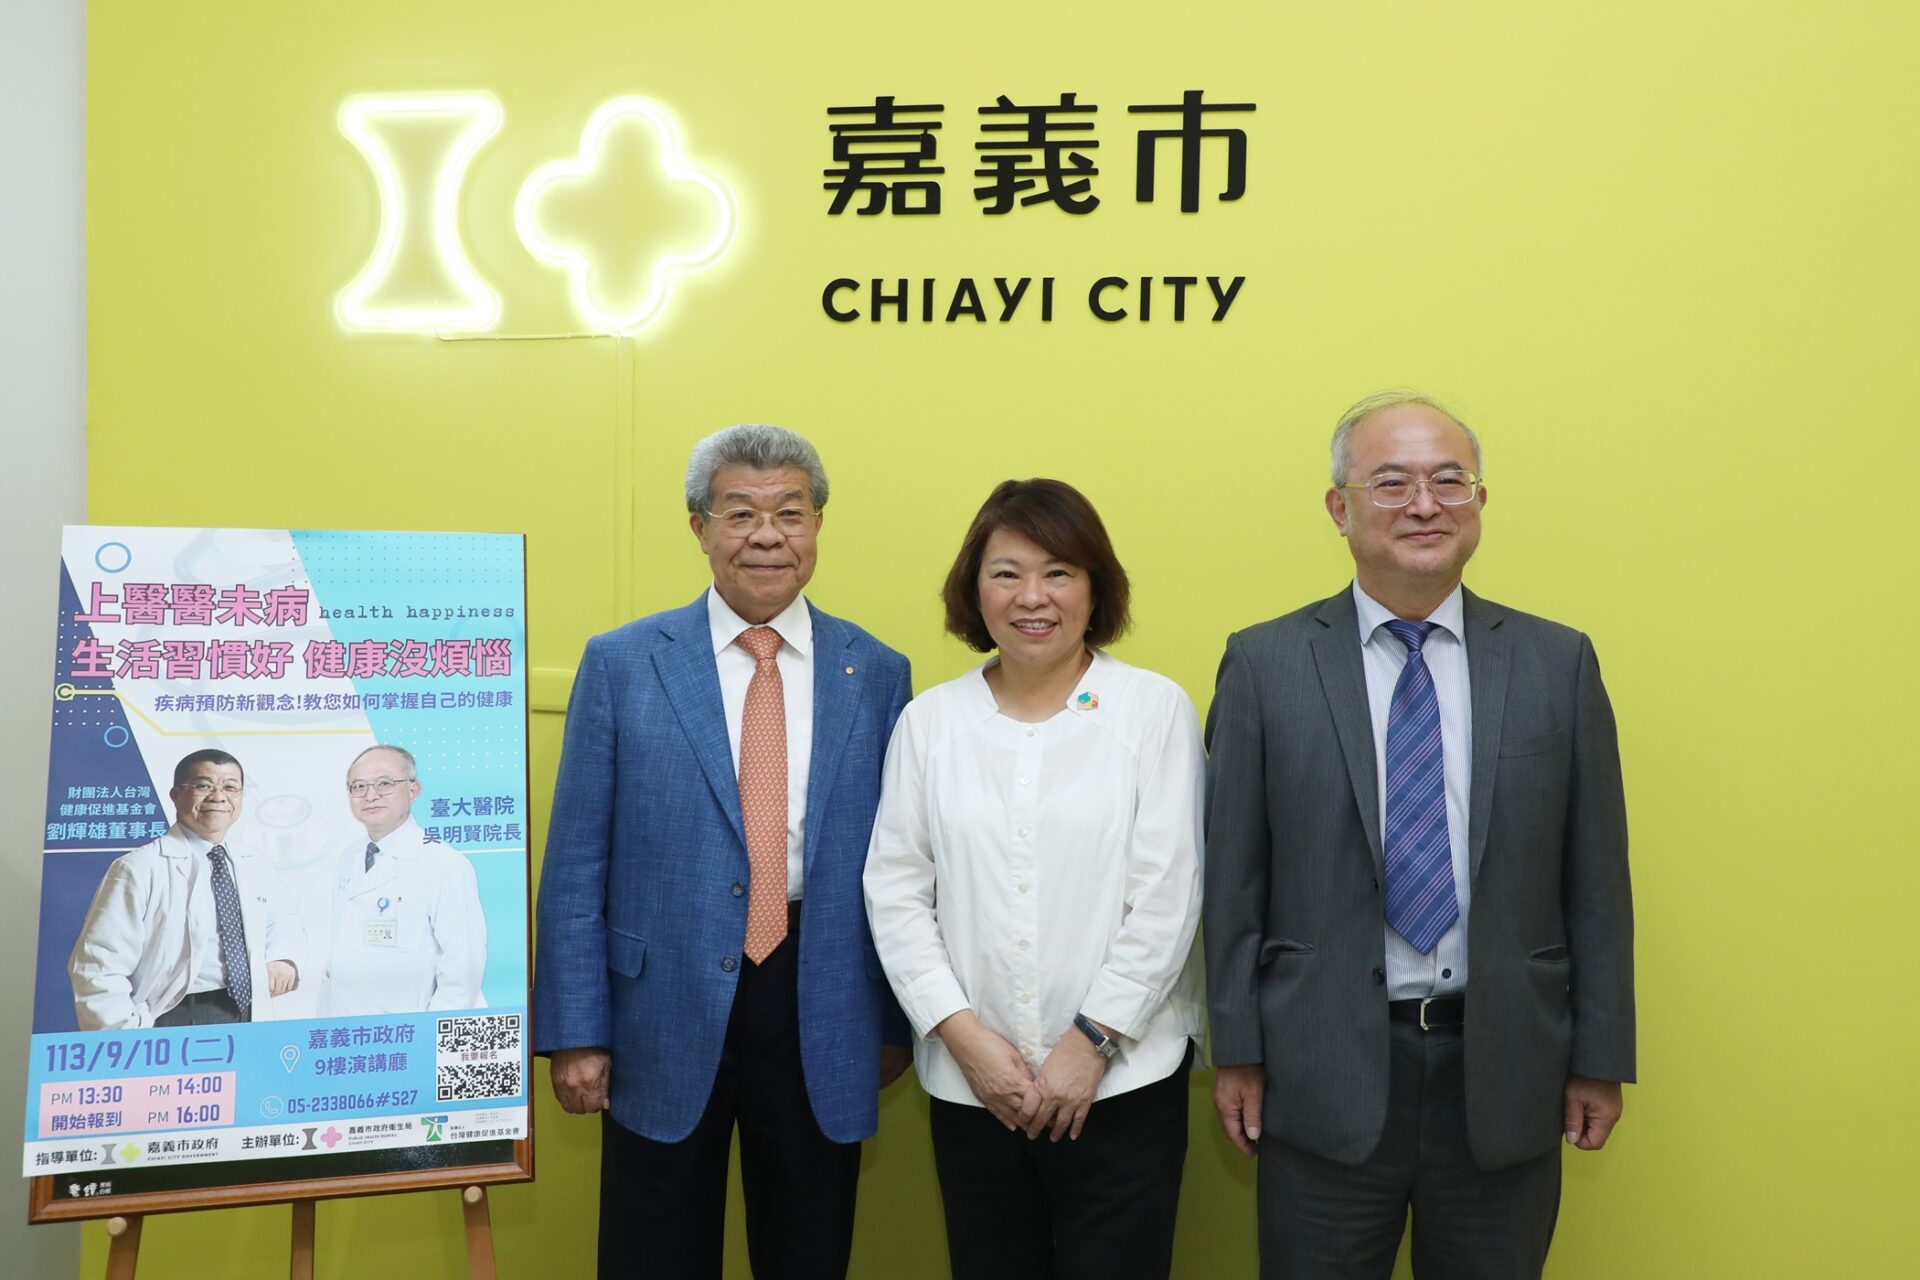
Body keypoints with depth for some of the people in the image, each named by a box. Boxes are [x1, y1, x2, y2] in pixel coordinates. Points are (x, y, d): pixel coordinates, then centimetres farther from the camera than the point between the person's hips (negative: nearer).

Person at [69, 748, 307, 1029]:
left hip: (249, 1024, 5)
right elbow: (99, 969, -11)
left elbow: (285, 918, 28)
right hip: (173, 1029, -5)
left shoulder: (257, 866, 10)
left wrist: (283, 957, 6)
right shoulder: (140, 868, -7)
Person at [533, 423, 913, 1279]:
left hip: (822, 1019, 2)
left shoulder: (877, 675, 3)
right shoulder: (621, 664, -2)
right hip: (666, 1017, -1)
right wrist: (575, 1031, -5)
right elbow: (576, 866, -2)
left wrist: (898, 1024, 8)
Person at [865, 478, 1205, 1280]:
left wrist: (1092, 1042, -9)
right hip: (969, 1087, 2)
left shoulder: (1155, 710, -1)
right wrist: (964, 1034, -6)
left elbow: (1166, 897, -5)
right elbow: (896, 895, 3)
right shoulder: (929, 721, 6)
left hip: (1121, 1080, -2)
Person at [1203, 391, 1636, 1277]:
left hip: (1505, 1076, 2)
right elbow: (1233, 878, -2)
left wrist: (1601, 1059, 3)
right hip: (1324, 1075, -1)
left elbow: (1595, 877, 3)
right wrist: (1237, 1052, -3)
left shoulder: (1559, 663, 2)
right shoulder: (1264, 664, -2)